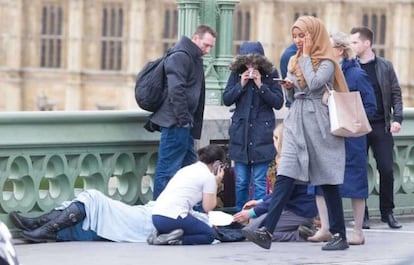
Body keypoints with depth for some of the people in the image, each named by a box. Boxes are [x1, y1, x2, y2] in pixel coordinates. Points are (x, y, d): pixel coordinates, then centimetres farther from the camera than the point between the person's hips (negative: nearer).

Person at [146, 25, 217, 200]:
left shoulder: (194, 59, 21)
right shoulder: (180, 57, -11)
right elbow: (176, 90, -21)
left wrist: (194, 126, 18)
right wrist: (184, 119, -20)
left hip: (184, 125, 11)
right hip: (176, 122, -11)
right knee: (167, 170, -8)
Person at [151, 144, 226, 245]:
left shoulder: (187, 169, 23)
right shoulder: (208, 176, -1)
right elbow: (208, 207, 1)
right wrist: (216, 183, 10)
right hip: (172, 218, -8)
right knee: (211, 234, 9)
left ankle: (160, 235, 5)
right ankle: (175, 239, -12)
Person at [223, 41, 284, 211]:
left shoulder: (270, 74, -1)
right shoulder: (236, 73, 5)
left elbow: (278, 102, -3)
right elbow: (226, 99, 4)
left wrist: (261, 85, -13)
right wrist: (241, 84, -9)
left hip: (262, 135, -2)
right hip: (240, 133, 2)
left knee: (259, 181, -4)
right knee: (241, 181, 6)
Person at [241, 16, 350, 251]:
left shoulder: (327, 62, -5)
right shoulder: (294, 61, 16)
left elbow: (314, 84, -22)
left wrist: (306, 55, -10)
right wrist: (289, 88, -1)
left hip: (319, 123, -5)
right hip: (296, 121, 5)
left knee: (328, 181, 2)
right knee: (285, 177, -8)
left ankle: (340, 235, 12)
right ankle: (266, 231, -20)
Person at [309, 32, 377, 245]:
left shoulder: (356, 75, -8)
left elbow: (370, 107, -7)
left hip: (350, 138, -6)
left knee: (354, 182, 1)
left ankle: (358, 232, 8)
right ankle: (325, 229, 8)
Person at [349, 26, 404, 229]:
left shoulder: (385, 66, 5)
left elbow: (396, 93, 6)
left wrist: (397, 118, -5)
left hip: (381, 126, 0)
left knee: (387, 170, -2)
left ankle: (387, 212, 11)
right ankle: (362, 214, 8)